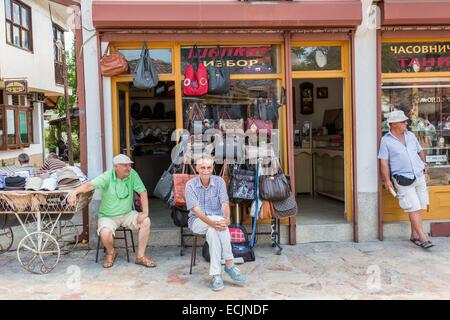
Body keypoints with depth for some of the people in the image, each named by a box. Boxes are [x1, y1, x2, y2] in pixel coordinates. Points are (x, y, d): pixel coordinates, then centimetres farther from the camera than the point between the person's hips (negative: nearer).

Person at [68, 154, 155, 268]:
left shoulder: (132, 174, -9)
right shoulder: (107, 177, -17)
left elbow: (142, 191, -9)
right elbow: (90, 185, -29)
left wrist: (145, 212, -17)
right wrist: (74, 192, -49)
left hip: (127, 214, 3)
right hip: (108, 216, -3)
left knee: (146, 221, -21)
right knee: (105, 234, -31)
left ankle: (140, 256, -8)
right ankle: (111, 253, 8)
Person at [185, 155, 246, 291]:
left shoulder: (219, 182, -1)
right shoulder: (190, 185, -8)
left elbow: (225, 204, -11)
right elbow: (196, 209, -19)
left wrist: (226, 218, -33)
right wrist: (211, 222, -36)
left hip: (216, 219, 2)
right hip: (197, 221, -1)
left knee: (212, 231, -34)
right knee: (216, 224, -33)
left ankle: (216, 274, -30)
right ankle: (229, 264, -29)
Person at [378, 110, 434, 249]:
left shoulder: (410, 135, 12)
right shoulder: (386, 140, -4)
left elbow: (420, 151, 25)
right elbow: (383, 162, -7)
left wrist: (424, 163, 11)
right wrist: (387, 180, -12)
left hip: (419, 176, 6)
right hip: (403, 180, -5)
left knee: (417, 208, 8)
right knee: (413, 209, -7)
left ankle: (414, 235, 19)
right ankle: (423, 238, -5)